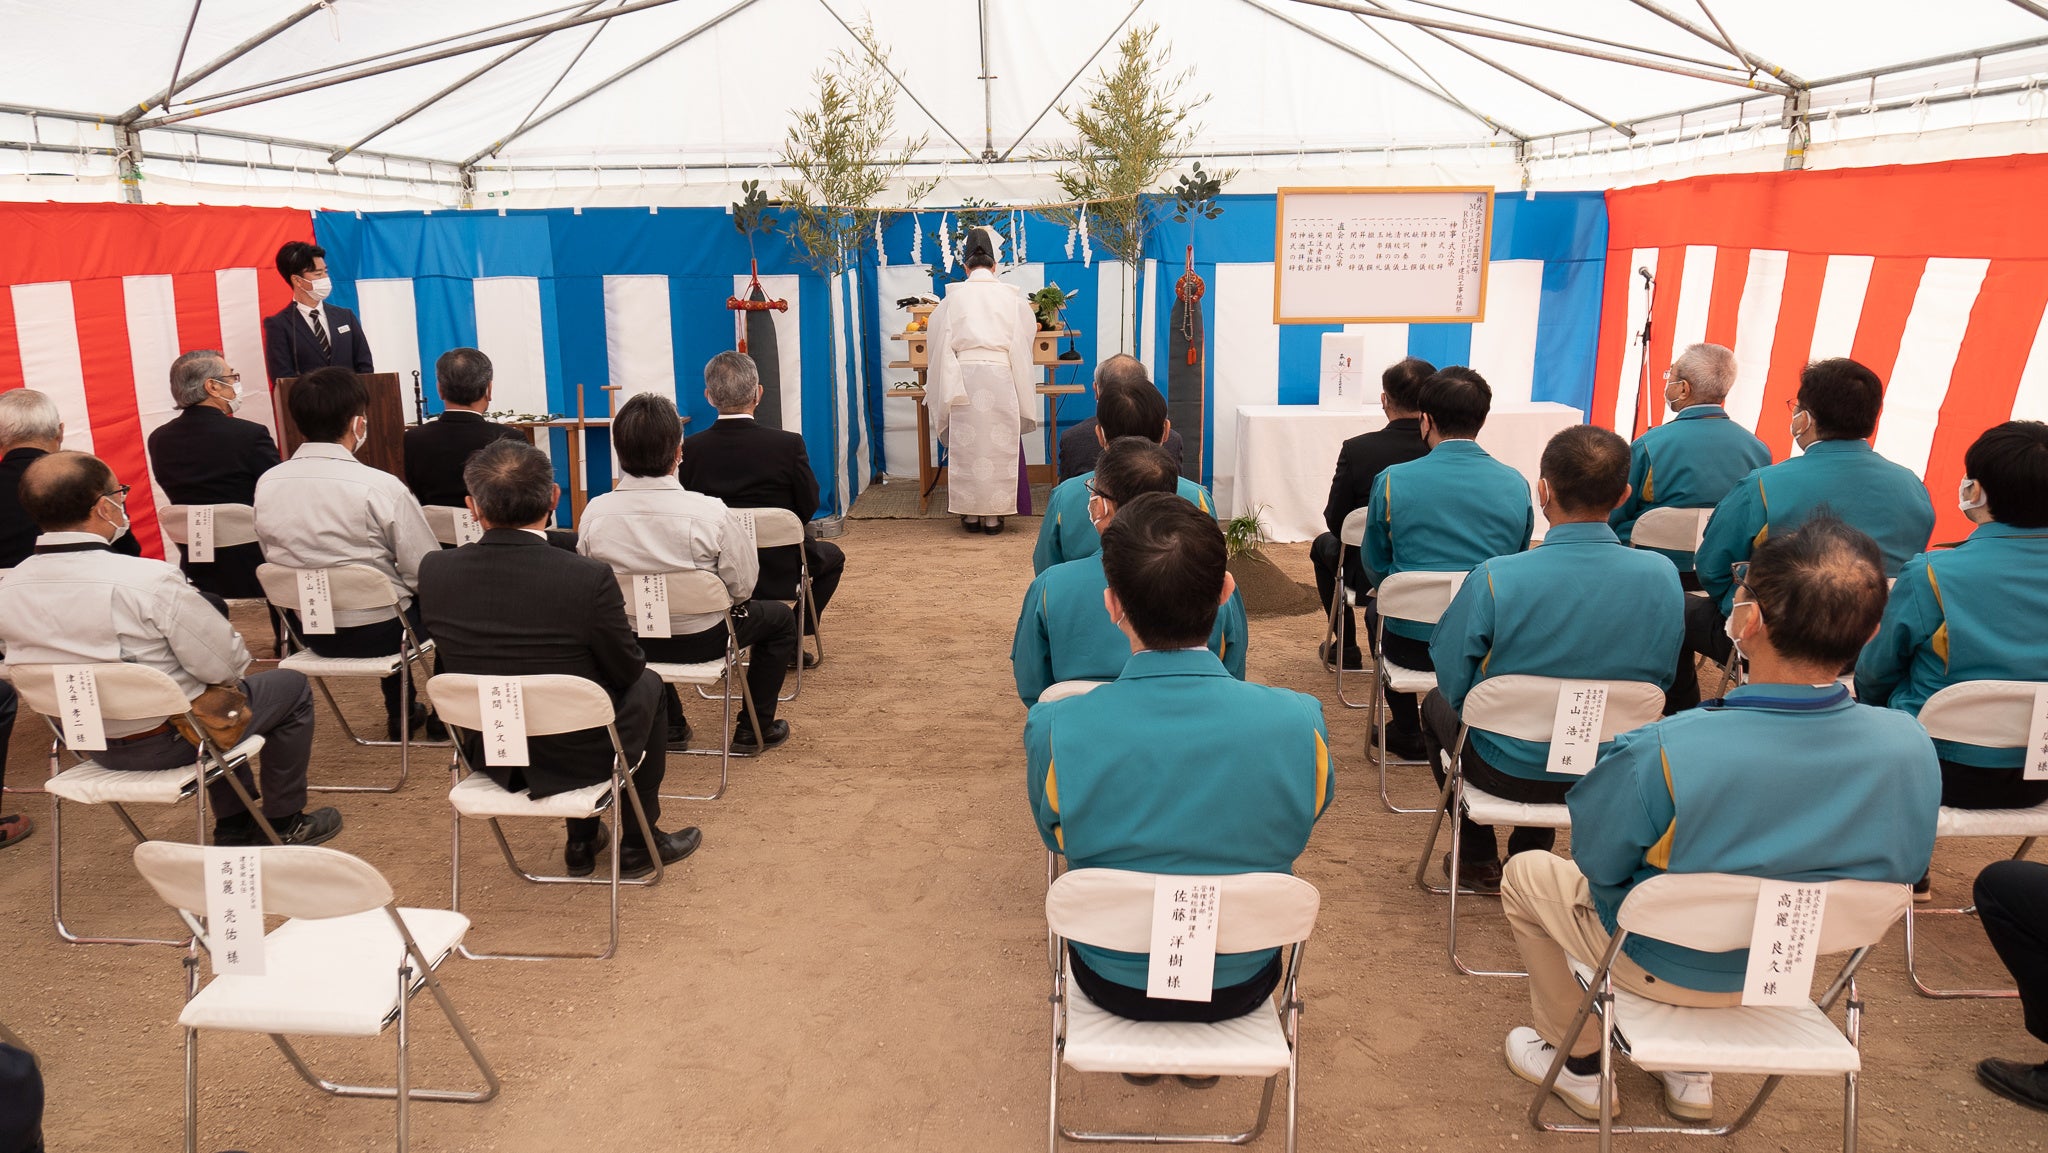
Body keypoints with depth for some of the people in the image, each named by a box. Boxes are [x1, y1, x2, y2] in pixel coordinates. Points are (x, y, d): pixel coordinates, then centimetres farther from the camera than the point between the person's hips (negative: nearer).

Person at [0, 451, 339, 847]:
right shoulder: (149, 580, -29)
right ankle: (284, 822, 25)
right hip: (167, 742, -7)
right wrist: (239, 668, 2)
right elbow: (225, 665, -22)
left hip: (90, 743, 7)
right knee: (292, 686, 16)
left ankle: (234, 826, 37)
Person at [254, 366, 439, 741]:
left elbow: (274, 556, 9)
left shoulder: (267, 484, -5)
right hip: (374, 632, -6)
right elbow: (425, 574, -17)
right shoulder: (381, 487, -22)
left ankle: (399, 712, 43)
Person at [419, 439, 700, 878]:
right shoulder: (589, 578, -26)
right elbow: (627, 670, -11)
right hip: (574, 760, -4)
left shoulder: (433, 570, -13)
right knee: (647, 683, 25)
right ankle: (640, 841, 31)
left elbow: (450, 658, 4)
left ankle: (582, 841, 38)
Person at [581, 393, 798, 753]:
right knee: (780, 617, 23)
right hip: (700, 642, -4)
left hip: (628, 642, 4)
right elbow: (742, 588, -15)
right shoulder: (711, 514, -26)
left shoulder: (594, 512, -15)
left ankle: (668, 723, 42)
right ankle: (753, 729, 25)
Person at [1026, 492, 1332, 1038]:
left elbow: (1057, 837, -7)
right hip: (1241, 984, 1)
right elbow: (1296, 832, -5)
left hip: (1114, 983, 0)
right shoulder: (1300, 724, -27)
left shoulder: (1055, 732, -28)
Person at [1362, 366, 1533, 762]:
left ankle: (1407, 732, 37)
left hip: (1412, 642, -2)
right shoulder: (1516, 484, -4)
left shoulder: (1392, 480, -11)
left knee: (1377, 610, 32)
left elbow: (1375, 567, 2)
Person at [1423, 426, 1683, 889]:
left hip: (1508, 772, -3)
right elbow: (1661, 681, 0)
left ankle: (1478, 858, 36)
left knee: (1437, 705, 29)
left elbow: (1452, 681, -15)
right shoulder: (1663, 576, -16)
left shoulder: (1495, 579, -27)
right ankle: (1531, 853, 44)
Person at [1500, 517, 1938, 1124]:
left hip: (1665, 967, -5)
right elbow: (1904, 866, -4)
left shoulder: (1659, 755, -38)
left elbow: (1596, 859, -19)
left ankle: (1578, 1064, 35)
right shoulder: (1911, 748, -24)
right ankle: (1693, 1072, 43)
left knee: (1527, 872, 23)